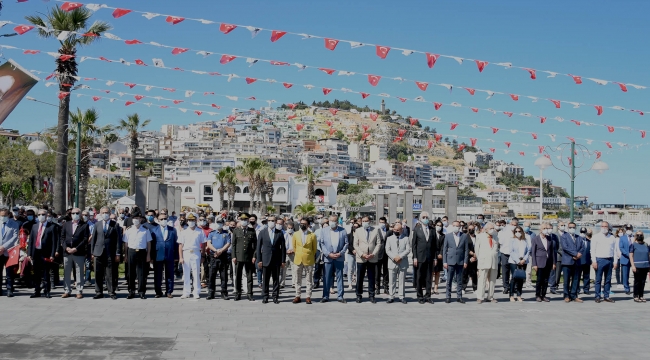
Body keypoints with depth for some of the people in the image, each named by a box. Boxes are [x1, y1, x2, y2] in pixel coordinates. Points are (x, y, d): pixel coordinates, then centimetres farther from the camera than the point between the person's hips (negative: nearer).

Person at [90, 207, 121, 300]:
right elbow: (93, 239, 11)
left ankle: (111, 292, 8)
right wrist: (92, 252, 5)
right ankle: (99, 292, 12)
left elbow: (118, 240, 1)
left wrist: (117, 254, -4)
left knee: (110, 274, 0)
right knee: (98, 274, 4)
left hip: (110, 253, -2)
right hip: (99, 253, 2)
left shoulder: (115, 225, 3)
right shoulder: (97, 224, 10)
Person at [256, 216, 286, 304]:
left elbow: (283, 247, 5)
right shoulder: (262, 233, 4)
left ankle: (275, 297, 11)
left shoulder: (280, 233, 5)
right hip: (265, 260, 0)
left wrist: (283, 261, 1)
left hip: (276, 260, 1)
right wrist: (259, 260, -2)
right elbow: (259, 247, 4)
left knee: (276, 279, 4)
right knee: (265, 280, 2)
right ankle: (265, 297, 9)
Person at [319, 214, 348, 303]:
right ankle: (325, 296, 8)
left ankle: (340, 296, 10)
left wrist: (340, 253, -8)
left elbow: (346, 243, 5)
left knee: (340, 277, 4)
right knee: (327, 278, 1)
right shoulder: (324, 231, 5)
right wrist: (329, 254, -10)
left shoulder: (342, 230, 4)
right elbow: (321, 244, 1)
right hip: (328, 258, 0)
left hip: (339, 257, 0)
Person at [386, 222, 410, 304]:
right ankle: (391, 297, 7)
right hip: (392, 263, 1)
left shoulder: (405, 238, 9)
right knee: (392, 281, 3)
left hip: (403, 263, -1)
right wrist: (394, 257, -14)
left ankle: (402, 297, 8)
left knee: (402, 281, 3)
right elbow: (387, 250, 1)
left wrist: (400, 256, -14)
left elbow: (408, 250, -1)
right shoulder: (389, 238, 11)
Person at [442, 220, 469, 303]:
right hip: (450, 261, -1)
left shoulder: (464, 236, 5)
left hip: (460, 261, 1)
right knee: (449, 280, 2)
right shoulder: (448, 236, 4)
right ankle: (448, 297, 8)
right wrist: (444, 262, -3)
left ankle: (459, 297, 12)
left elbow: (466, 250, 6)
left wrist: (465, 261, -1)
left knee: (459, 281, 5)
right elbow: (444, 249, 4)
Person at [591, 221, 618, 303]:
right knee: (598, 279, -3)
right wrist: (594, 261, -9)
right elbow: (593, 250, -2)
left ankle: (606, 296, 13)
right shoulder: (596, 237, 2)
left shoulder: (612, 238, 11)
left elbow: (615, 250, 11)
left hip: (609, 260, 3)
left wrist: (615, 262, 4)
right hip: (599, 260, -3)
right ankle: (598, 296, 1)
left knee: (608, 280, 7)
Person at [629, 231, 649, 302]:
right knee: (637, 281, -2)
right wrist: (633, 265, -12)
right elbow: (631, 255, -4)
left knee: (643, 281, 7)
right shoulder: (633, 245, 0)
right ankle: (636, 296, 4)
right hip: (637, 266, -4)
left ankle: (641, 296, 15)